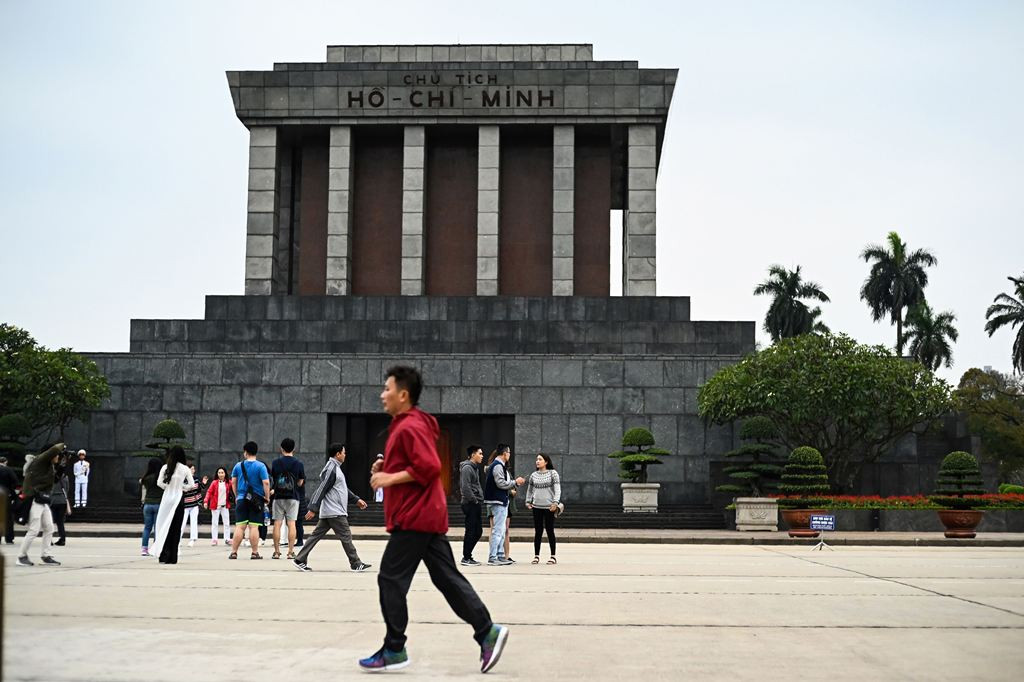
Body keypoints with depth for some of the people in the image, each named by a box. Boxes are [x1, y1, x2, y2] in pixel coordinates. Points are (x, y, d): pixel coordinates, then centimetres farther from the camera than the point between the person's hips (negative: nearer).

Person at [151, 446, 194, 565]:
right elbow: (191, 484, -2)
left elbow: (159, 483, -2)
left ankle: (164, 556, 3)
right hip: (178, 498, -1)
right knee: (176, 528, 4)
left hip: (166, 498, 1)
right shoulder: (185, 469, -3)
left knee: (164, 525, 8)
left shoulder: (165, 467, 0)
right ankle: (172, 558, 4)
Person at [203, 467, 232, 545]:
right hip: (216, 505, -2)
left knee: (227, 523, 4)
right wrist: (206, 501, -19)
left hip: (225, 506, 2)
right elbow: (209, 492, -7)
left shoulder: (228, 483, 3)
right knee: (215, 523, 3)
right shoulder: (214, 482, -4)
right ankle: (214, 539, 7)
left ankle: (227, 539, 10)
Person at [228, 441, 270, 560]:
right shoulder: (260, 466, -5)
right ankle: (255, 553, 1)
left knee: (239, 527, 4)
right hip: (257, 500, -2)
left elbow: (233, 482, 12)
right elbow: (266, 482, -12)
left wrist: (236, 496, 22)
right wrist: (267, 497, -2)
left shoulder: (238, 466, 5)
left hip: (241, 500, 2)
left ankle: (234, 552, 4)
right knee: (254, 527, -1)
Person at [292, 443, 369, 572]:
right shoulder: (331, 469, -15)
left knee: (316, 535, 8)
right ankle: (356, 564, 3)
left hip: (328, 513, 10)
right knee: (346, 537, -3)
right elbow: (322, 490, -20)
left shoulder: (335, 468, 19)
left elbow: (344, 489, 27)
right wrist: (313, 509, -22)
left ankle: (300, 560, 8)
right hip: (335, 513, -10)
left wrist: (356, 500, 26)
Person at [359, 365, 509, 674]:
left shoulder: (410, 427, -15)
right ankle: (487, 632, 6)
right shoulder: (406, 425, 17)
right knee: (448, 579, 8)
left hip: (413, 518, -10)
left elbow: (428, 467, -25)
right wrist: (385, 469, 12)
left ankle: (394, 650, 5)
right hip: (428, 517, 10)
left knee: (391, 580, -2)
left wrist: (390, 478, -19)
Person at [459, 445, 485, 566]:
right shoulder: (467, 468, -13)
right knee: (471, 531, -5)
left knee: (478, 531, 12)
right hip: (471, 504, -10)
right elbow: (465, 487, -21)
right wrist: (474, 500, -16)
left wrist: (480, 499, 12)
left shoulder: (475, 468, 18)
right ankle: (466, 558, 2)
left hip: (476, 504, 10)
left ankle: (468, 555, 19)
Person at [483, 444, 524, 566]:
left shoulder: (500, 466, 18)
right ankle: (492, 558, -8)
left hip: (503, 502, 11)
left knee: (503, 530, 14)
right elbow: (501, 483, -20)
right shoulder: (498, 466, -14)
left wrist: (515, 483, 12)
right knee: (498, 531, -9)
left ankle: (501, 556, 19)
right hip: (498, 502, -11)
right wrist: (515, 482, -10)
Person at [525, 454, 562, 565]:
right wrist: (528, 502, 9)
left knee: (550, 531, 1)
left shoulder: (553, 473, -2)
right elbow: (529, 489, 19)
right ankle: (536, 556, 10)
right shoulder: (533, 475, 10)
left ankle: (553, 556, 8)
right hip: (537, 507, 3)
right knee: (538, 532, 5)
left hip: (549, 507, -3)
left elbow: (557, 489, -6)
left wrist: (555, 502, -16)